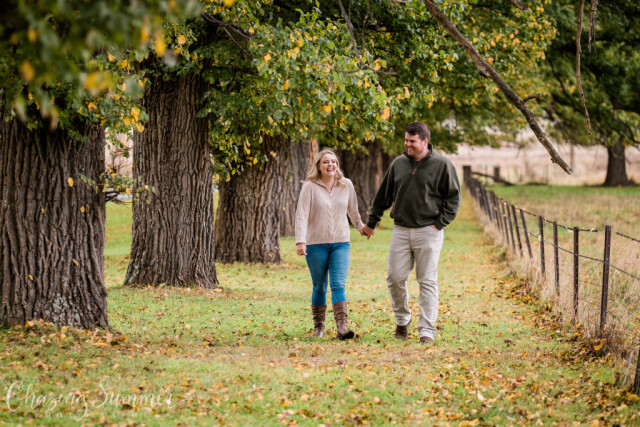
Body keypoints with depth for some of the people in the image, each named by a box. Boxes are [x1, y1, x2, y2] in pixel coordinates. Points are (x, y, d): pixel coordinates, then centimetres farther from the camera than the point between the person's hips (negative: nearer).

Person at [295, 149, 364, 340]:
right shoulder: (310, 187, -5)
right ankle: (318, 326, 22)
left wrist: (361, 227, 34)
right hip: (316, 244, -1)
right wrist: (300, 241, -20)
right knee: (319, 287, 8)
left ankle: (342, 327, -18)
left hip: (341, 243, 1)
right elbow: (301, 215, -10)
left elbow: (353, 210, 22)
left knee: (338, 285, -11)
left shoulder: (346, 185, 5)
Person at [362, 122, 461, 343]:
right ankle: (402, 320, 22)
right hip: (401, 230, 4)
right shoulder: (398, 164, 9)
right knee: (395, 278, 1)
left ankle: (427, 330, -1)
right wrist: (371, 222, 23)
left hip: (428, 232, -4)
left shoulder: (441, 165, -2)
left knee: (427, 282, -3)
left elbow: (453, 198, 2)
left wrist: (439, 224, -6)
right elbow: (383, 195, 19)